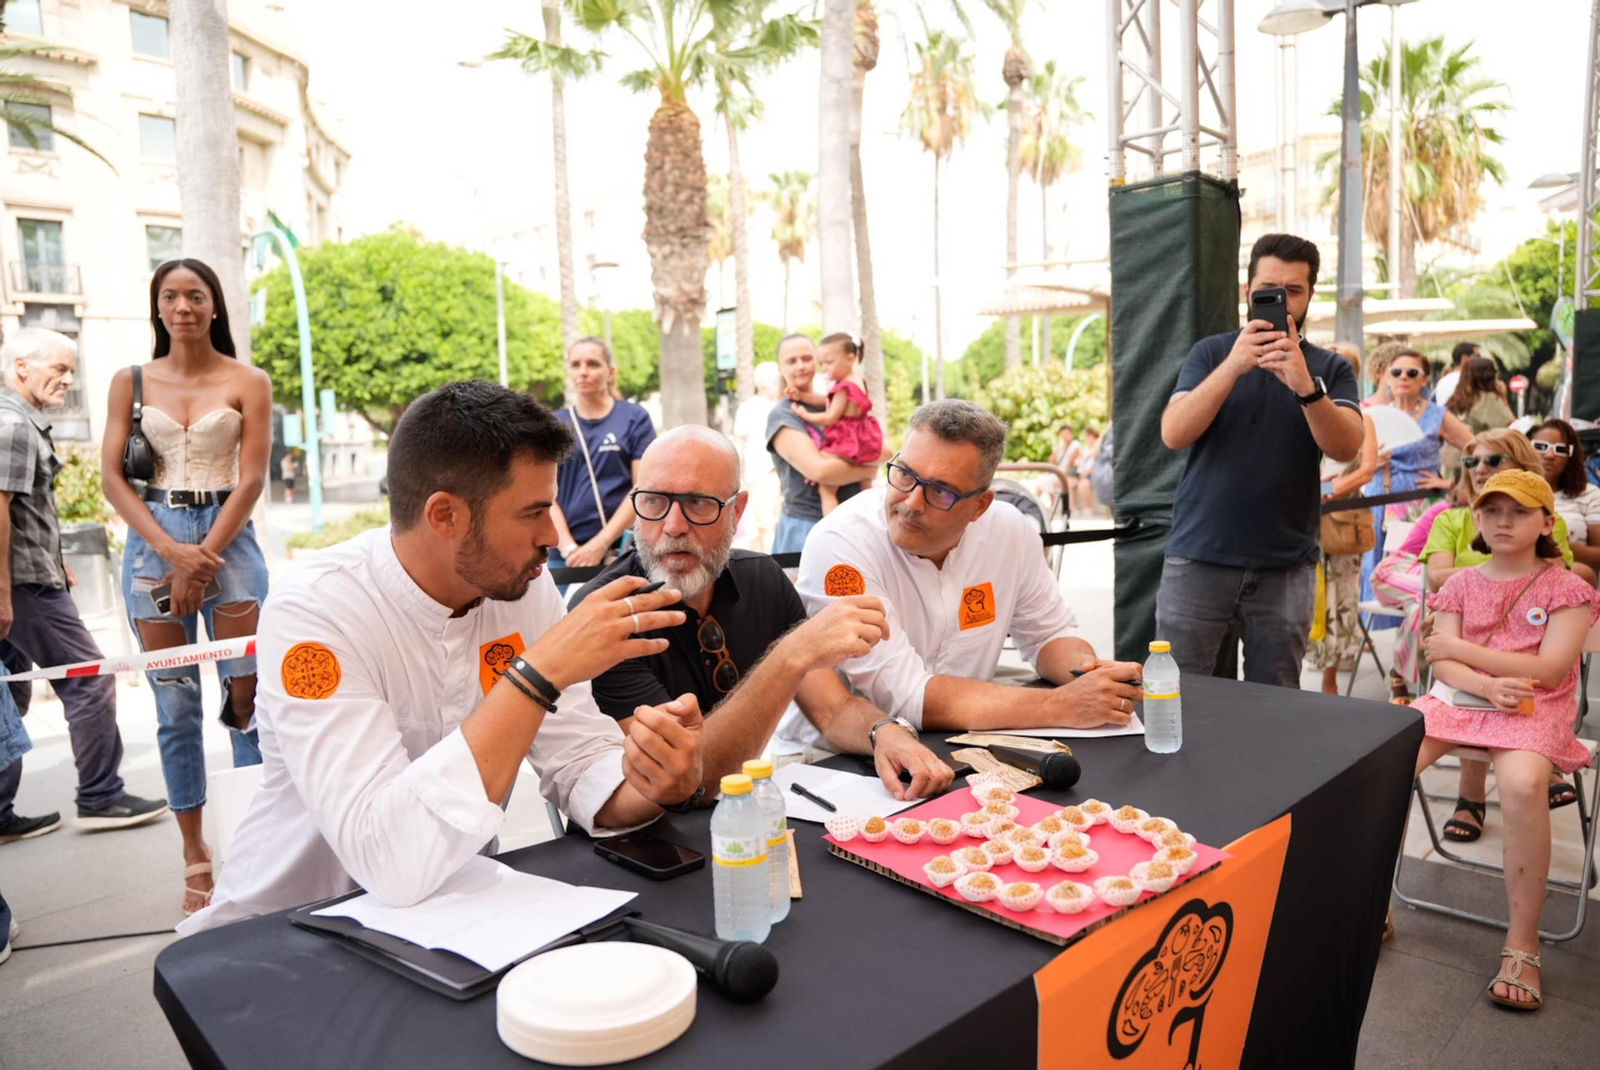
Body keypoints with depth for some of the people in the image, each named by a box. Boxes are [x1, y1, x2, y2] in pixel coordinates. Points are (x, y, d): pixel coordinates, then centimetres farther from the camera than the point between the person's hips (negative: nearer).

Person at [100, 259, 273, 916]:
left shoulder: (248, 383, 3)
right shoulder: (131, 382, 8)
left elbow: (251, 479, -3)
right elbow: (112, 478, 3)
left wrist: (203, 558, -10)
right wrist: (172, 552, -9)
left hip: (230, 539, -2)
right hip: (153, 541, 2)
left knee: (247, 696, -4)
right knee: (175, 704, 4)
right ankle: (195, 851, 14)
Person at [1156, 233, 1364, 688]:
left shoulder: (1331, 369, 8)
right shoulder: (1211, 353, 6)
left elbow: (1346, 448, -9)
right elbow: (1173, 434, -9)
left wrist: (1305, 386, -26)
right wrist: (1233, 366, -21)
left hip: (1286, 565, 1)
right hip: (1199, 559, -1)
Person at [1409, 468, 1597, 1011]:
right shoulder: (1461, 584, 13)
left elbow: (1548, 669, -8)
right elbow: (1442, 664, 2)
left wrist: (1462, 649, -6)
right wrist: (1488, 684, -19)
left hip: (1533, 708, -3)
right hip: (1458, 698, 3)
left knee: (1522, 785, -37)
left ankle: (1522, 945, -22)